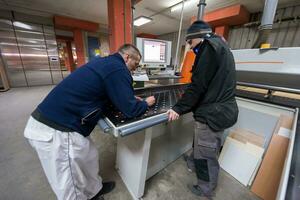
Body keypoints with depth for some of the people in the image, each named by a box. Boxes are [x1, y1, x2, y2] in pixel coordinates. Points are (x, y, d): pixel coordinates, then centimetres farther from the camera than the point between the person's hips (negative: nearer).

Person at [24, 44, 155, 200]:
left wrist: (131, 98, 19)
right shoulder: (118, 69, -17)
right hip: (56, 130, -10)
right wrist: (146, 103, 5)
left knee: (89, 158, 25)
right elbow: (130, 110, -15)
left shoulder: (105, 62, 13)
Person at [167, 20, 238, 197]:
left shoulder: (209, 47, -13)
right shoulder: (221, 47, 17)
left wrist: (178, 108, -16)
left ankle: (206, 189, 33)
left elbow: (198, 85, -22)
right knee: (202, 145, 27)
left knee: (206, 154, 10)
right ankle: (193, 163, 51)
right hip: (222, 109, 10)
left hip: (212, 113, -10)